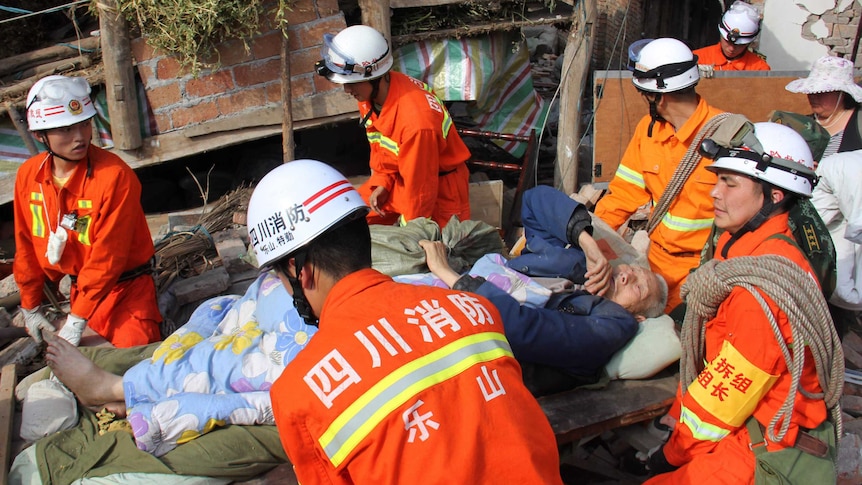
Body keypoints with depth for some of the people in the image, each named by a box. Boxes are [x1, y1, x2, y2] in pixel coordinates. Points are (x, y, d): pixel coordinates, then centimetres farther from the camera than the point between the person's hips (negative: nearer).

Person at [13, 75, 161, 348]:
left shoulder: (115, 175, -24)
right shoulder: (28, 175, -4)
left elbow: (107, 255, -22)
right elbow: (26, 246, 7)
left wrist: (77, 321, -19)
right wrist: (30, 308, 13)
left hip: (125, 286, -5)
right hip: (78, 285, 5)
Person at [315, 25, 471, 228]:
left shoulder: (416, 121, -36)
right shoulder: (370, 93, -11)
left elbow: (420, 187, -25)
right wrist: (382, 183, -4)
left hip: (438, 187, -7)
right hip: (397, 180, 8)